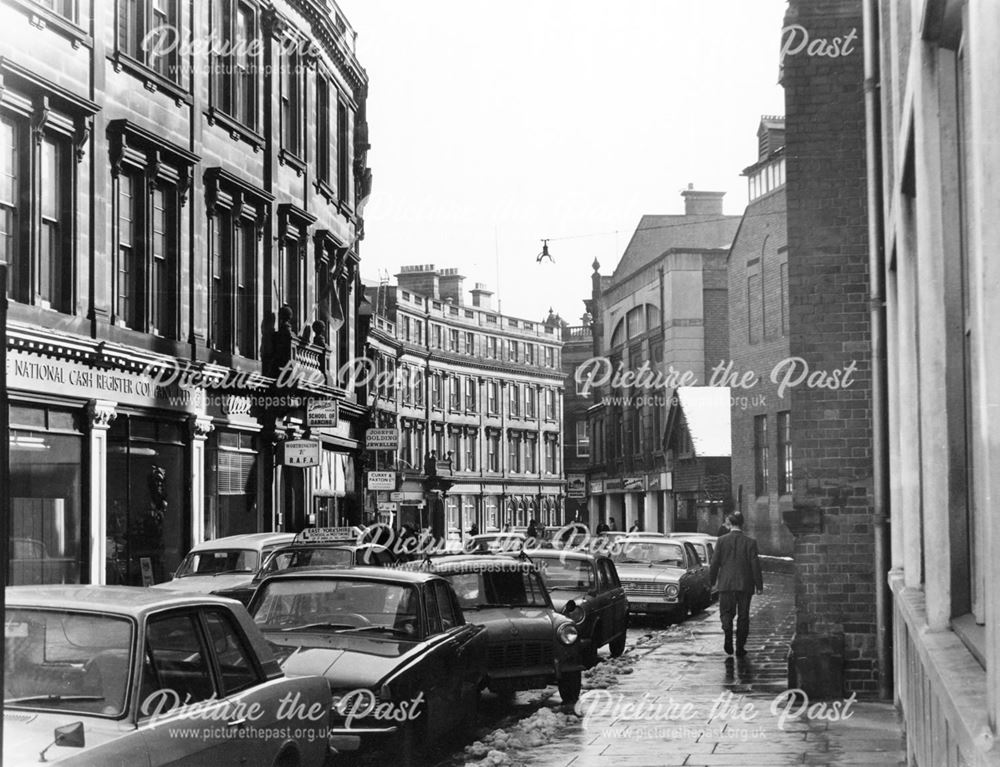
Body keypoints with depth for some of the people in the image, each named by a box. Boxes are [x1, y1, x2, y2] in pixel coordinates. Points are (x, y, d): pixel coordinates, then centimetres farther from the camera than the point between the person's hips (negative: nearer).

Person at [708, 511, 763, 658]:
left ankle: (728, 631, -18)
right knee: (743, 616, 8)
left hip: (726, 585, 0)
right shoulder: (750, 542, -4)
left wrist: (711, 581, 10)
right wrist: (759, 585, 3)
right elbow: (755, 565, -3)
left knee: (726, 612, 10)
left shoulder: (722, 541, -3)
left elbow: (715, 563, -1)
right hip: (745, 585, 0)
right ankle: (740, 648, 9)